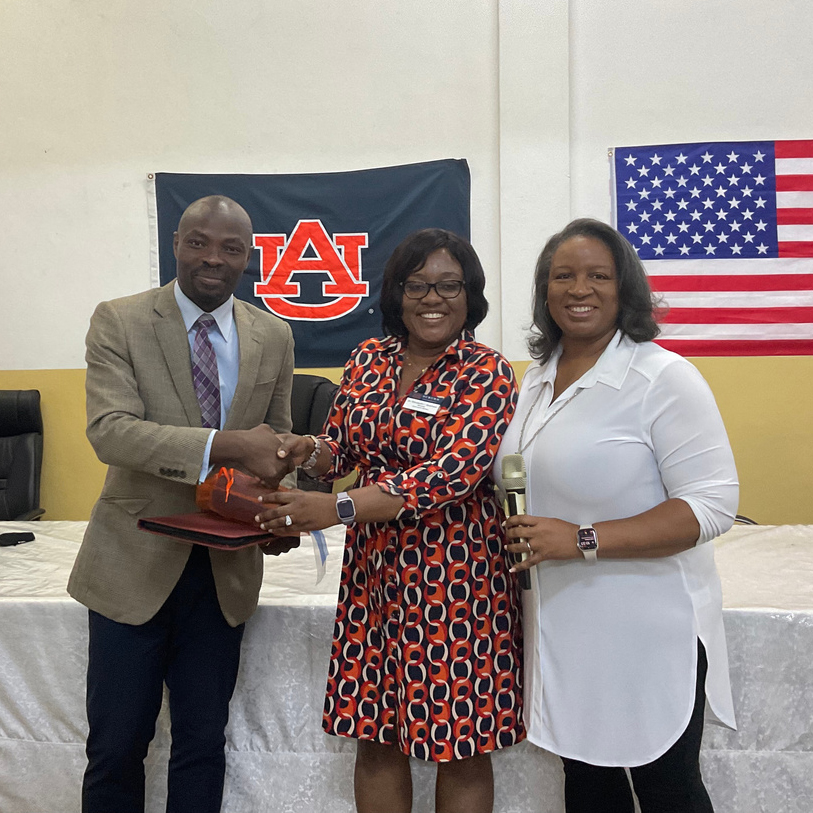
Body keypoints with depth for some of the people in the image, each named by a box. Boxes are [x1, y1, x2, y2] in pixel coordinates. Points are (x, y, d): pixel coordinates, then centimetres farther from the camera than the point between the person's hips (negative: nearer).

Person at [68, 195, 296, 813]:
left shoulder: (274, 337, 4)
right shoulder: (119, 322, -7)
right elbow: (109, 430, -20)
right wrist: (226, 445, -32)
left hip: (225, 567, 3)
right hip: (136, 560, -3)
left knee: (203, 744, 16)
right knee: (116, 746, 10)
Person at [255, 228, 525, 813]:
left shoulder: (487, 374, -8)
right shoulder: (368, 360, 7)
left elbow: (453, 472, -20)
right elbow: (342, 447, 13)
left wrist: (337, 508, -29)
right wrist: (311, 452, -12)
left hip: (455, 575, -4)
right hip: (374, 568, 4)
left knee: (460, 743, 7)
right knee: (375, 733, 12)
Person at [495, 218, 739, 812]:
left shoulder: (663, 377, -15)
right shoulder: (537, 379, 8)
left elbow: (712, 505, -21)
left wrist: (581, 540, -25)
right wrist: (518, 533, 3)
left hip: (647, 632, -6)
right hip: (563, 627, 7)